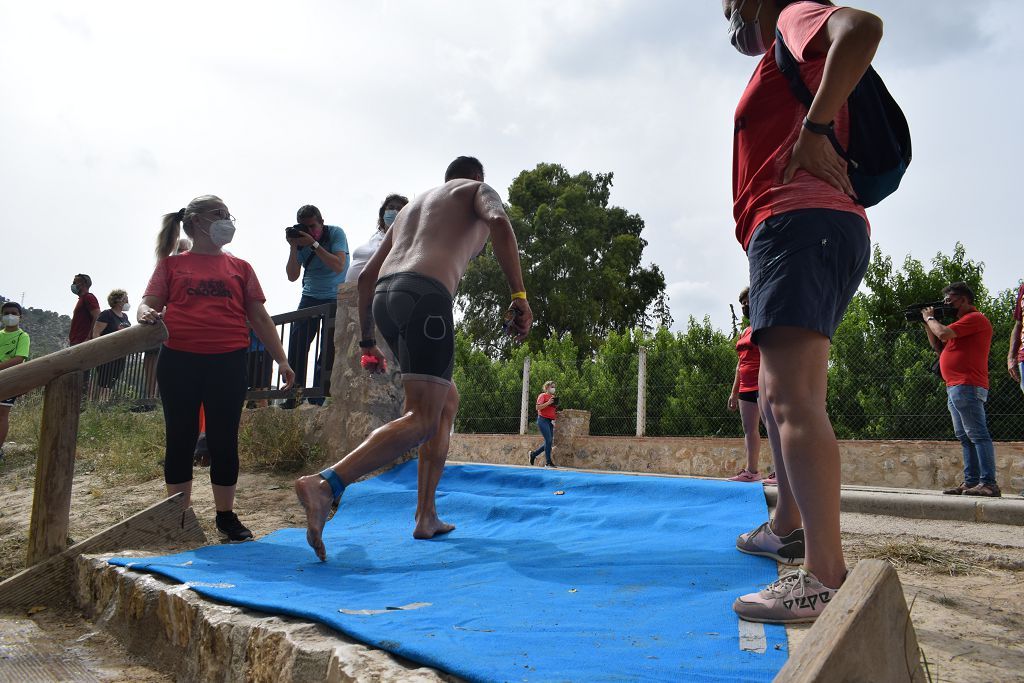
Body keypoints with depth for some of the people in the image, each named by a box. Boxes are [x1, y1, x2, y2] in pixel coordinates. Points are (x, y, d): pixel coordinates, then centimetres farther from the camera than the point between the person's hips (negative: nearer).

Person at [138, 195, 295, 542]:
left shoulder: (240, 268, 13)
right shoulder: (171, 265, 11)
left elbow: (259, 318, 13)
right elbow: (149, 304, 6)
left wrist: (281, 359, 8)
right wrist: (147, 314, -19)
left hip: (228, 362, 1)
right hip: (179, 361, 0)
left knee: (224, 440, 4)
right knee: (180, 440, 6)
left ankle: (226, 517, 16)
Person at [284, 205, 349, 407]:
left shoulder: (336, 233, -10)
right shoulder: (301, 239, 0)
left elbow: (338, 266, -24)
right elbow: (292, 276, -3)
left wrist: (314, 244, -27)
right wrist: (293, 247, -15)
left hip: (336, 297, -3)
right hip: (310, 297, 4)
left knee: (328, 349, -10)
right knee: (297, 345, -5)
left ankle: (317, 400, -9)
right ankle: (291, 401, -1)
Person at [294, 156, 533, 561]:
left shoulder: (412, 205, 36)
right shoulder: (477, 190, 19)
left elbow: (366, 276, 31)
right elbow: (499, 222, -8)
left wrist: (367, 341, 34)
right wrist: (519, 295, -14)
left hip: (385, 297, 7)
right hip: (425, 294, -7)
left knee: (448, 401, 18)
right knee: (422, 420, -12)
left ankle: (427, 516, 14)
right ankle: (325, 485, -31)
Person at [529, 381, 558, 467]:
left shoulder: (553, 397, 19)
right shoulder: (543, 395, -3)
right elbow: (538, 407, -14)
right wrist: (548, 403, -19)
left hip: (550, 421, 8)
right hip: (543, 420, -8)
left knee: (549, 442, 5)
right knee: (548, 440, -14)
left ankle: (533, 454, 23)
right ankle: (548, 462, -8)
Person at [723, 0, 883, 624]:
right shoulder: (784, 65, 33)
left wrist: (814, 129, -16)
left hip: (799, 222, -11)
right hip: (814, 232, 11)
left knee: (793, 394, -22)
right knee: (785, 393, 18)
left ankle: (827, 579, -27)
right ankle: (789, 529, 29)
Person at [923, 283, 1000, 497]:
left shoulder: (975, 318, -6)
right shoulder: (964, 322, 25)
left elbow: (944, 333, -18)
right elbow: (940, 347, 25)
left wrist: (930, 318, 1)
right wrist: (927, 325, 17)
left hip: (967, 387, -11)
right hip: (955, 388, 11)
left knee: (977, 434, -12)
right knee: (965, 437, 9)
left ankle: (988, 483, -14)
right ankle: (971, 482, 10)